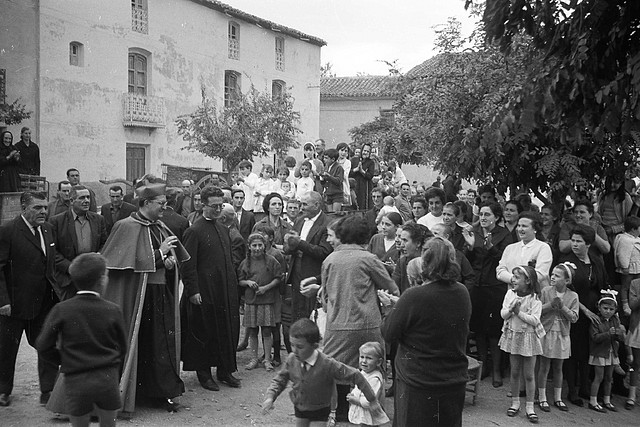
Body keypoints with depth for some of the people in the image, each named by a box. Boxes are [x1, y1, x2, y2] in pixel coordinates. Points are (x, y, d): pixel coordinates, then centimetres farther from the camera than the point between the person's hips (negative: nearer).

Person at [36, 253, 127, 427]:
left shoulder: (61, 310, -5)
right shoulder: (113, 310, -4)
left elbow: (43, 346, -3)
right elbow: (122, 348, 4)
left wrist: (63, 360, 14)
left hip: (76, 380, 0)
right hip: (108, 379, 0)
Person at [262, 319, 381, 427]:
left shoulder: (328, 364, -31)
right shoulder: (291, 359, -18)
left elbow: (355, 376, -24)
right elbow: (280, 380, -2)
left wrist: (372, 400, -17)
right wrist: (270, 397, -20)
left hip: (320, 411, -4)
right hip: (299, 408, 4)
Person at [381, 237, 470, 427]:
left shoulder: (412, 297, -23)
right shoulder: (462, 294, -4)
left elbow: (389, 335, -13)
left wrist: (390, 308, 7)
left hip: (417, 384, -5)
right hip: (455, 381, 5)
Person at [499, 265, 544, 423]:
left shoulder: (535, 298, -12)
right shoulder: (510, 294, 0)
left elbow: (535, 320, -18)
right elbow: (503, 315, -3)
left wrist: (519, 312, -23)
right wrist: (511, 309, -22)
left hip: (529, 337, -3)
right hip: (513, 335, 3)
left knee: (529, 375, 4)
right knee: (515, 372, 12)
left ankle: (529, 407, 13)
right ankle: (515, 403, 24)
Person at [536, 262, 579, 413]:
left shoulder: (573, 296, -3)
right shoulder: (545, 291, -6)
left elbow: (574, 318, -7)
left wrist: (562, 306, -19)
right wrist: (550, 305, -21)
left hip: (562, 335, 2)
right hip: (546, 333, -2)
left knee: (558, 368, 13)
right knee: (544, 367, 4)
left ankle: (558, 398, 25)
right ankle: (542, 398, 14)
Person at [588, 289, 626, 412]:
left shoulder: (616, 321, 4)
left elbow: (622, 339, 1)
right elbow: (595, 337, -21)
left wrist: (619, 333, -21)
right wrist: (608, 333, -32)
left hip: (611, 353, 6)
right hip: (599, 353, -6)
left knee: (609, 378, 13)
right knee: (599, 377, -3)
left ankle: (607, 401, 25)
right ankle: (593, 402, 4)